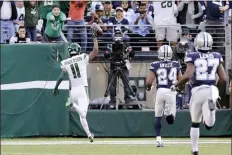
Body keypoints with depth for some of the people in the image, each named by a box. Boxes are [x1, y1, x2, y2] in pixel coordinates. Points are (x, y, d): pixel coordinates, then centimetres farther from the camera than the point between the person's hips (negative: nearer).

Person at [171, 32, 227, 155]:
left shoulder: (193, 57, -3)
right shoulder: (216, 57, 7)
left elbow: (188, 76, -16)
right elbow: (223, 79, 5)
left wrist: (176, 86, 0)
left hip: (198, 90, -1)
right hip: (212, 90, 1)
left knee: (195, 123, 20)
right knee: (209, 125, -7)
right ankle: (211, 106, -35)